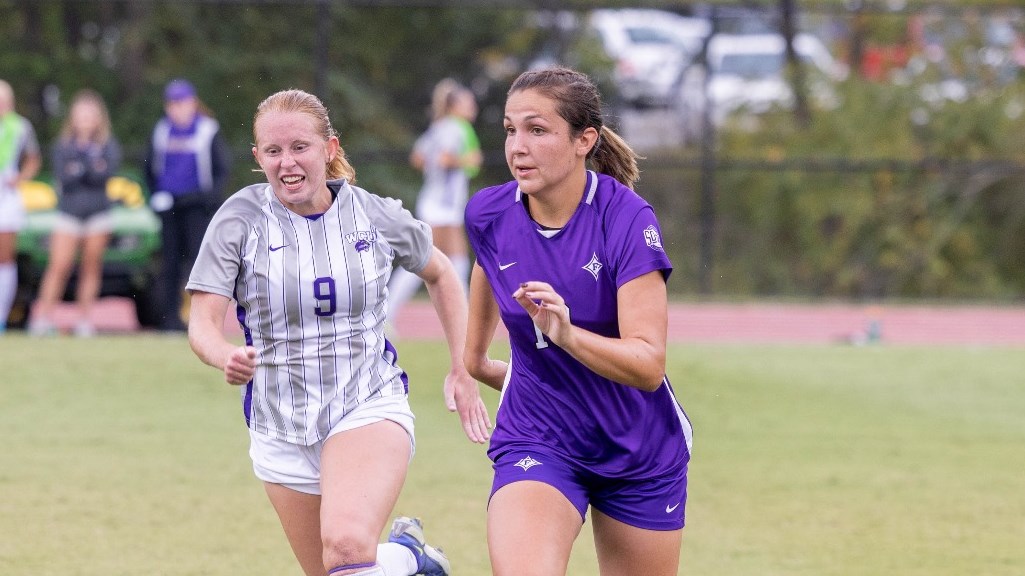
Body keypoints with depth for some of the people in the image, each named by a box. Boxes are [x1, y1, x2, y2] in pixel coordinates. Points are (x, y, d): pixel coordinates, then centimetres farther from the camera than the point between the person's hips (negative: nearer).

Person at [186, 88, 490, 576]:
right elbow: (203, 324, -11)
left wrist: (462, 369, 8)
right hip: (280, 428, 3)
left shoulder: (376, 215, -4)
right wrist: (227, 358, -34)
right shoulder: (240, 219, -7)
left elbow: (439, 274, 15)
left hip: (369, 409, -3)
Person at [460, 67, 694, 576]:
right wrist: (474, 356, 33)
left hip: (639, 452, -1)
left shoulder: (627, 219, -21)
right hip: (536, 444, 1)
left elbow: (649, 365, -27)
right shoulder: (488, 214, -9)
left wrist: (565, 333, -43)